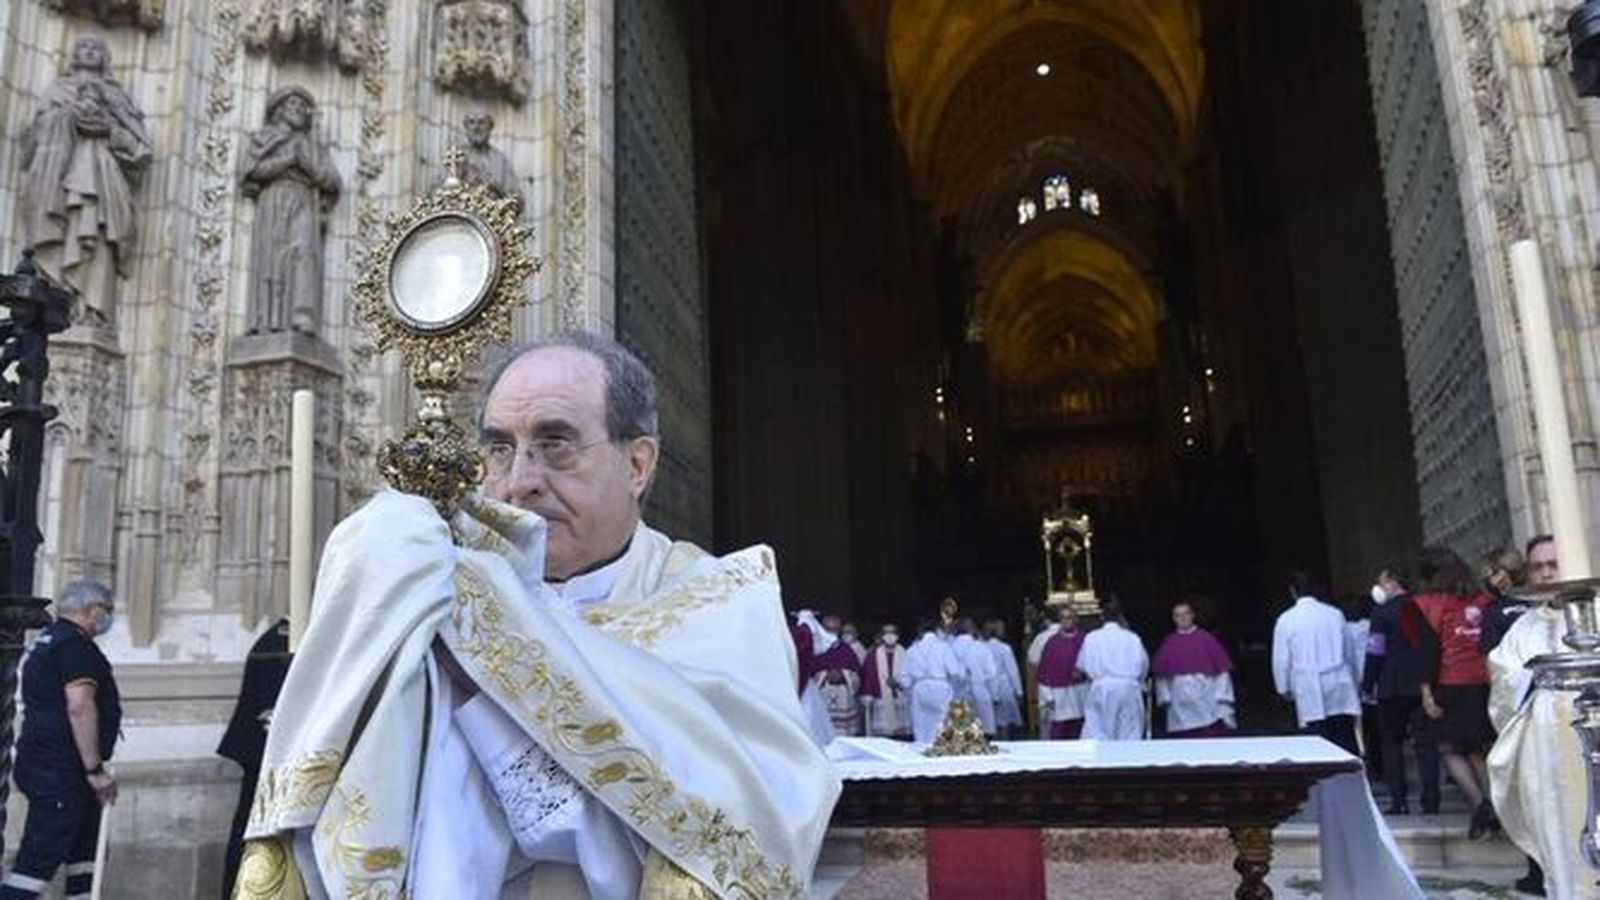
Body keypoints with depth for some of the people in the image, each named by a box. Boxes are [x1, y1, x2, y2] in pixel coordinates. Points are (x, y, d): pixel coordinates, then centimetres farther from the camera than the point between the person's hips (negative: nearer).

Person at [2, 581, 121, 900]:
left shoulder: (47, 640, 18)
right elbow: (79, 706, -24)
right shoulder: (75, 644, -14)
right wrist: (96, 769, -21)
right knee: (40, 856, -9)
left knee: (84, 850, 14)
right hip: (61, 770, -10)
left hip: (42, 763, 10)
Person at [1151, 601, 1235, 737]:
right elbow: (1161, 673, 11)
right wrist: (1165, 697, 1)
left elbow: (1222, 668, 3)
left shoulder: (1206, 639, 5)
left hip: (1207, 700, -1)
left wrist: (1222, 697, -4)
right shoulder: (1169, 644, 9)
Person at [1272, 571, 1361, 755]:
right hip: (1341, 690, 3)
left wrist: (1284, 689, 16)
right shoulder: (1335, 614, 3)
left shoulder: (1286, 619, -4)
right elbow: (1348, 652, 12)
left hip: (1310, 693, -3)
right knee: (1347, 743, 7)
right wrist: (1353, 681, 27)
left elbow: (1281, 660, 0)